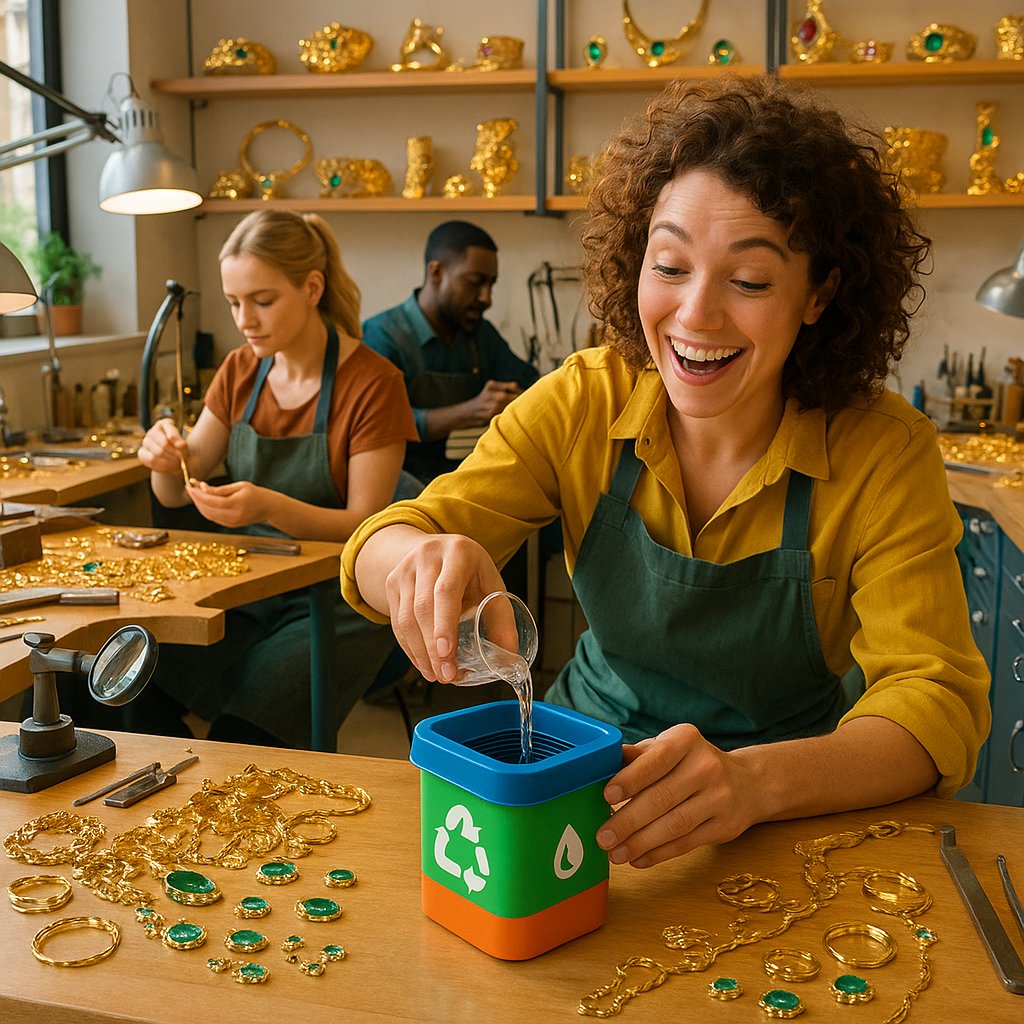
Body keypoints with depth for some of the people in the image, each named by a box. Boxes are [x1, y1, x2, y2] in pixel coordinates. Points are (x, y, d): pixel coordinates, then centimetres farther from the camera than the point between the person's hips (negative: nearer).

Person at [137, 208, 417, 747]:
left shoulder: (372, 383, -12)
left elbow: (365, 525, -13)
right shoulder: (240, 370, 6)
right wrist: (166, 459, -14)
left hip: (336, 602, -5)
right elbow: (174, 495, 9)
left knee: (244, 739, -26)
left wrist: (270, 506, -29)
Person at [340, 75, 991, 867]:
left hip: (792, 810, -2)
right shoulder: (582, 403, -8)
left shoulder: (885, 453, -13)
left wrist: (754, 779, -39)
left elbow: (936, 698, -19)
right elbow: (382, 544, -12)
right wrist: (420, 558, -38)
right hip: (589, 758, 2)